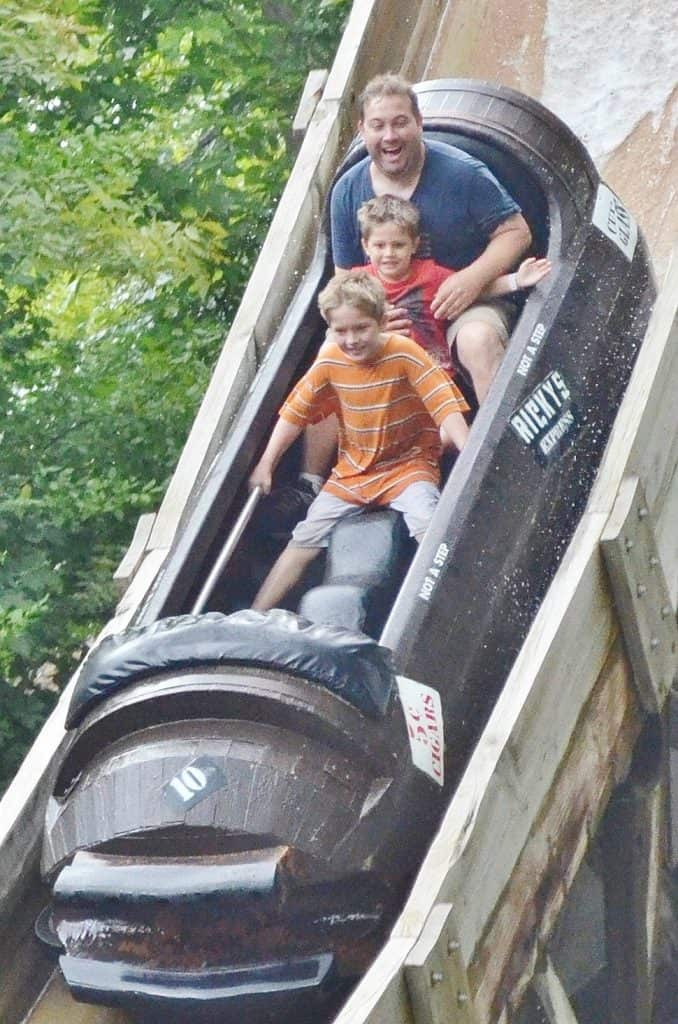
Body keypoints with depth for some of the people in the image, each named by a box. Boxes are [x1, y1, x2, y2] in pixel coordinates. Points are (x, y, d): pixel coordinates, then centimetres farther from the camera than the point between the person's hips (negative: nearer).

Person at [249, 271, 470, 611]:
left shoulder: (405, 354, -19)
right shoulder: (330, 362, -7)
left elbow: (447, 407, -23)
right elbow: (295, 412, 3)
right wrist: (266, 464, 2)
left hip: (408, 465, -4)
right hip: (352, 471, 4)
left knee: (427, 526, -32)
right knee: (304, 542, -1)